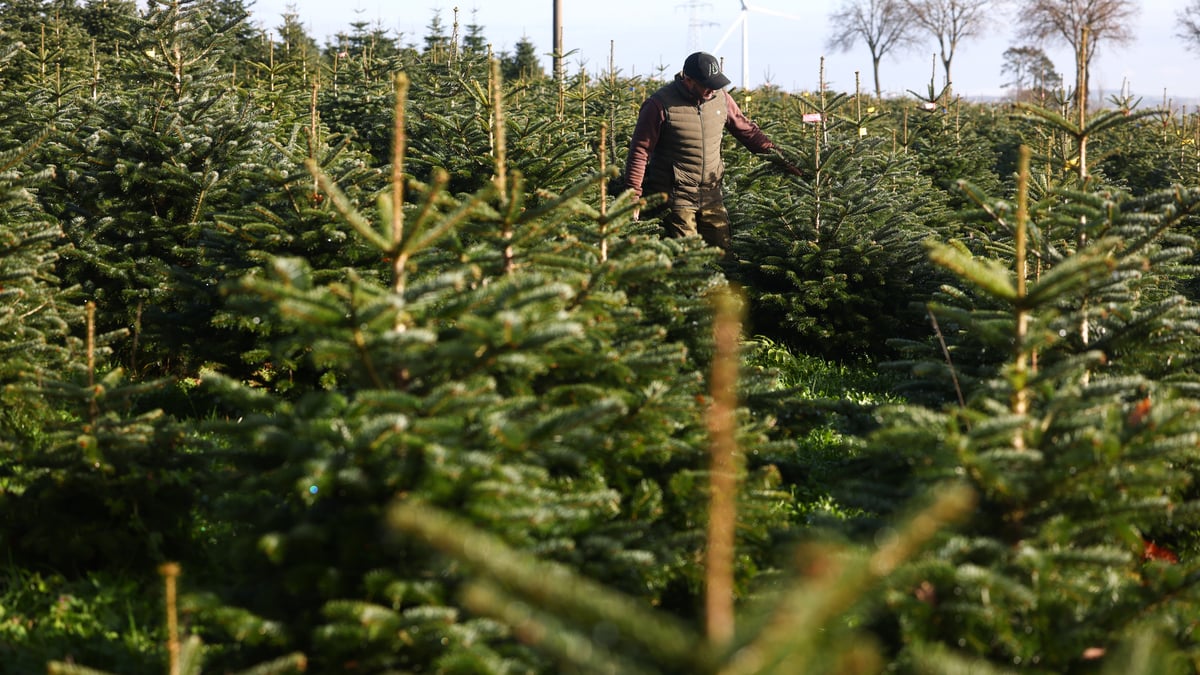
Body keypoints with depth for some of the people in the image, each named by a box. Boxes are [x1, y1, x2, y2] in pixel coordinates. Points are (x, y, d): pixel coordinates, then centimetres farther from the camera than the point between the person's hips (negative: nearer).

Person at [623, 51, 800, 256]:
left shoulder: (720, 98, 3)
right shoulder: (660, 105, -13)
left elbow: (747, 130, 14)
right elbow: (640, 151, -10)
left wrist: (780, 159, 9)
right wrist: (633, 197, -14)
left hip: (711, 195, 5)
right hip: (674, 198, -5)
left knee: (721, 257, 7)